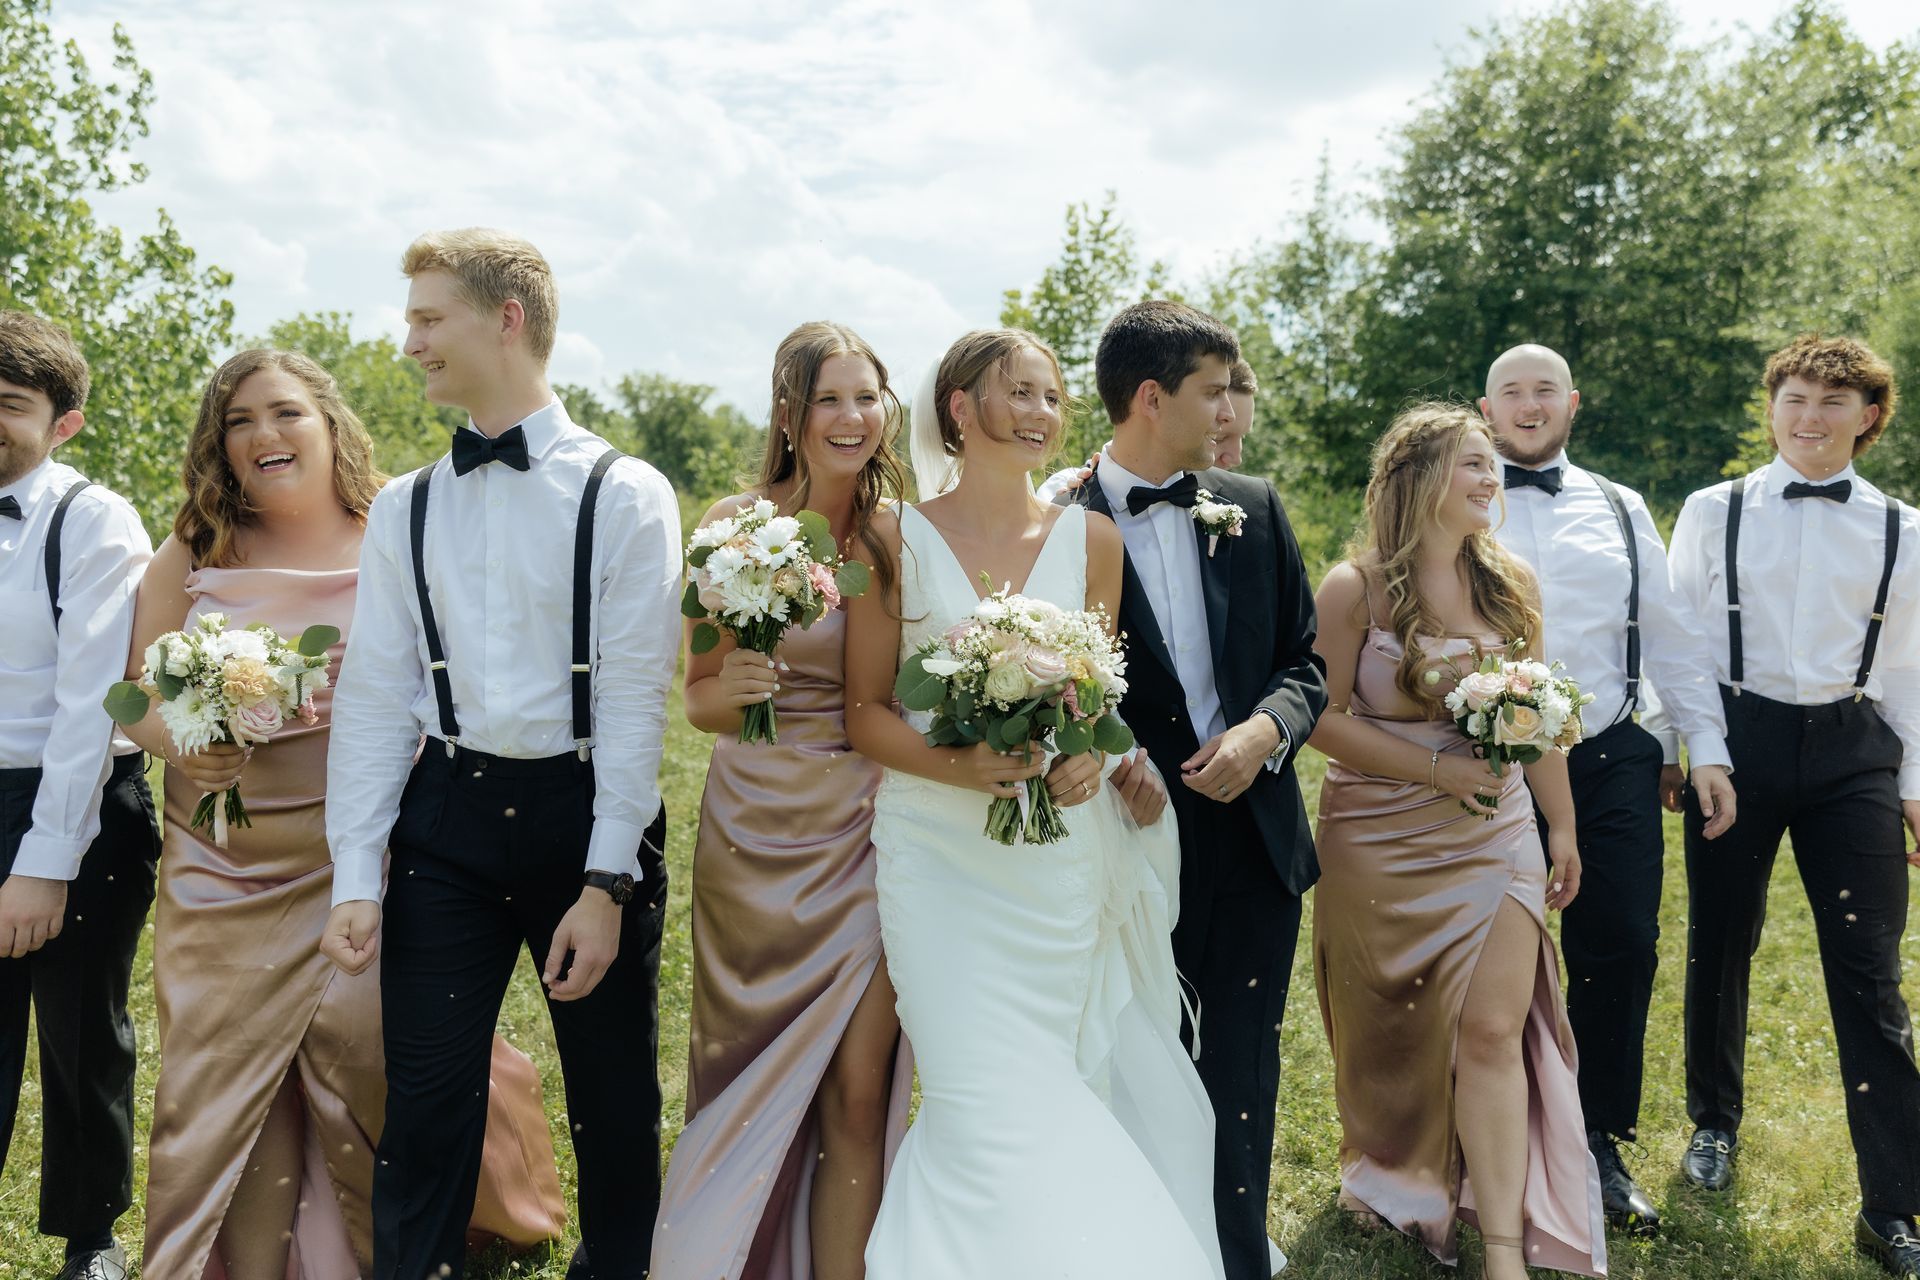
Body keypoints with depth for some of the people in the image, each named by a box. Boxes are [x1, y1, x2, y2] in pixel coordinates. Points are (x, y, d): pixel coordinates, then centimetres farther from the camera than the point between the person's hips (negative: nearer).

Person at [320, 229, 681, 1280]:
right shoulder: (404, 509, 7)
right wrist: (355, 879, -3)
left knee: (615, 1099, 11)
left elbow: (633, 698, -9)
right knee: (425, 1102, 3)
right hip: (446, 815, 3)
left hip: (590, 811, -2)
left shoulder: (623, 495, -5)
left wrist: (605, 884, -13)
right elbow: (373, 694, 4)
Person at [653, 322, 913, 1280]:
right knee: (759, 1084, 11)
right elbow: (696, 699, 1)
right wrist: (731, 688, -20)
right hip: (758, 834, 0)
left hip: (869, 834, 1)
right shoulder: (735, 525, -5)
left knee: (859, 1092, 2)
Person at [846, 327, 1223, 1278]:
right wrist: (956, 764, -17)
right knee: (988, 1105, -8)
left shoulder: (1091, 538, 7)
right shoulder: (898, 538, 0)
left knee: (1061, 1096, 7)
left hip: (1064, 857, 3)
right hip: (940, 852, -2)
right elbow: (866, 712, 0)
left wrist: (1087, 755, -8)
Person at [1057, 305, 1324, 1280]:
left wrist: (1268, 727, -11)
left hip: (1257, 833, 3)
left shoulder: (1254, 509, 5)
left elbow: (1304, 660, 8)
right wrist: (1108, 758, -21)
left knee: (1241, 1075, 9)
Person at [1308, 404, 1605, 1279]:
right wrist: (1437, 766, -18)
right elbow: (1324, 716, -12)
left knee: (1493, 1033, -4)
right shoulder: (1355, 589, -9)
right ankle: (1394, 1180, 38)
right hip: (1380, 842, -2)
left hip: (1495, 837, 3)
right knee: (1394, 1033, 11)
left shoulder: (1510, 583, 4)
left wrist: (1562, 826, 12)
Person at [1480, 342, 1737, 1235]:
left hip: (1613, 760, 2)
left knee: (1621, 951, 1)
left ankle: (1599, 1144, 20)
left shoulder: (1621, 510, 13)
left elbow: (1674, 635, 12)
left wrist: (1707, 748, 6)